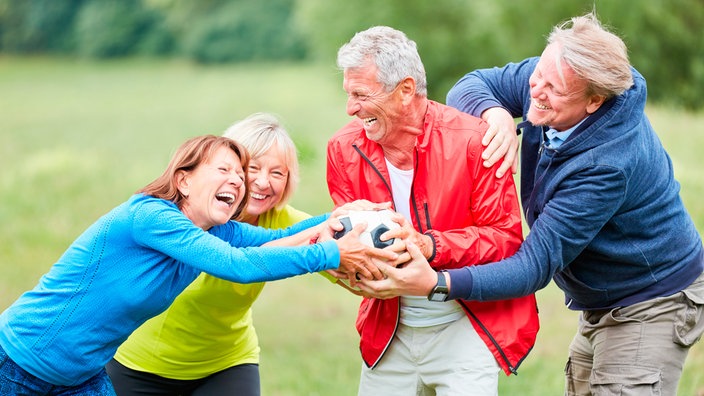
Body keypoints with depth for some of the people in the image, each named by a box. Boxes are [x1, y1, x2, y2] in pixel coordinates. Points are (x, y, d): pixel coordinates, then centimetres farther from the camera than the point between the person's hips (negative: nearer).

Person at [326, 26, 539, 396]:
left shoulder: (473, 140, -16)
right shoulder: (344, 149, -3)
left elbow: (506, 238, -14)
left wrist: (430, 246, -29)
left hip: (468, 327, -4)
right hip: (389, 330, 4)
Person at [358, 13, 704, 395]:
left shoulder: (608, 164, -35)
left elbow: (536, 266, -34)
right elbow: (470, 85, -2)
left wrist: (436, 284, -45)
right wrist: (495, 113, -27)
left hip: (651, 307, -8)